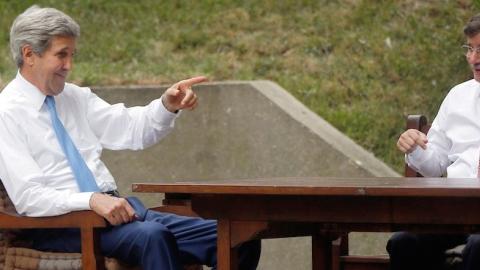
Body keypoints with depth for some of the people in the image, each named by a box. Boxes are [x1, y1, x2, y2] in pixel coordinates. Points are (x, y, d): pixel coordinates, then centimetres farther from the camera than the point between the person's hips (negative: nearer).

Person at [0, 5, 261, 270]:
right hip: (62, 225, -7)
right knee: (151, 235, -37)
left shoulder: (75, 97, 16)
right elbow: (29, 197, -15)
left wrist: (168, 106, -7)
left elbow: (131, 130, 13)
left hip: (115, 209, 7)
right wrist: (92, 201, -28)